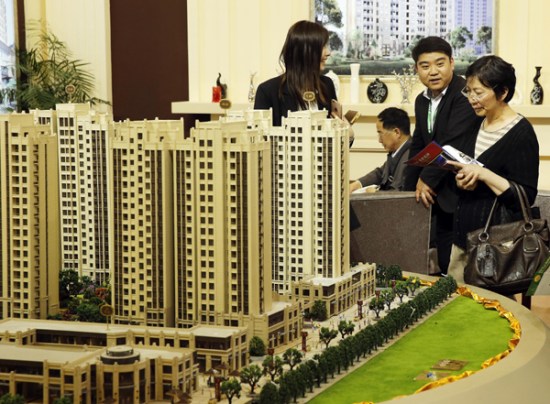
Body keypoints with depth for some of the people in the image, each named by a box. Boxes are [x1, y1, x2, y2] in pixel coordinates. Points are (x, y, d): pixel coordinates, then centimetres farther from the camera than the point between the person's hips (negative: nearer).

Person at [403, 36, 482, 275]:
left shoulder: (465, 94, -14)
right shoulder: (422, 101, 15)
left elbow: (453, 143, -21)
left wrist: (427, 179, -13)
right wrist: (410, 190, 17)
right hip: (439, 197, 8)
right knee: (444, 266, 10)